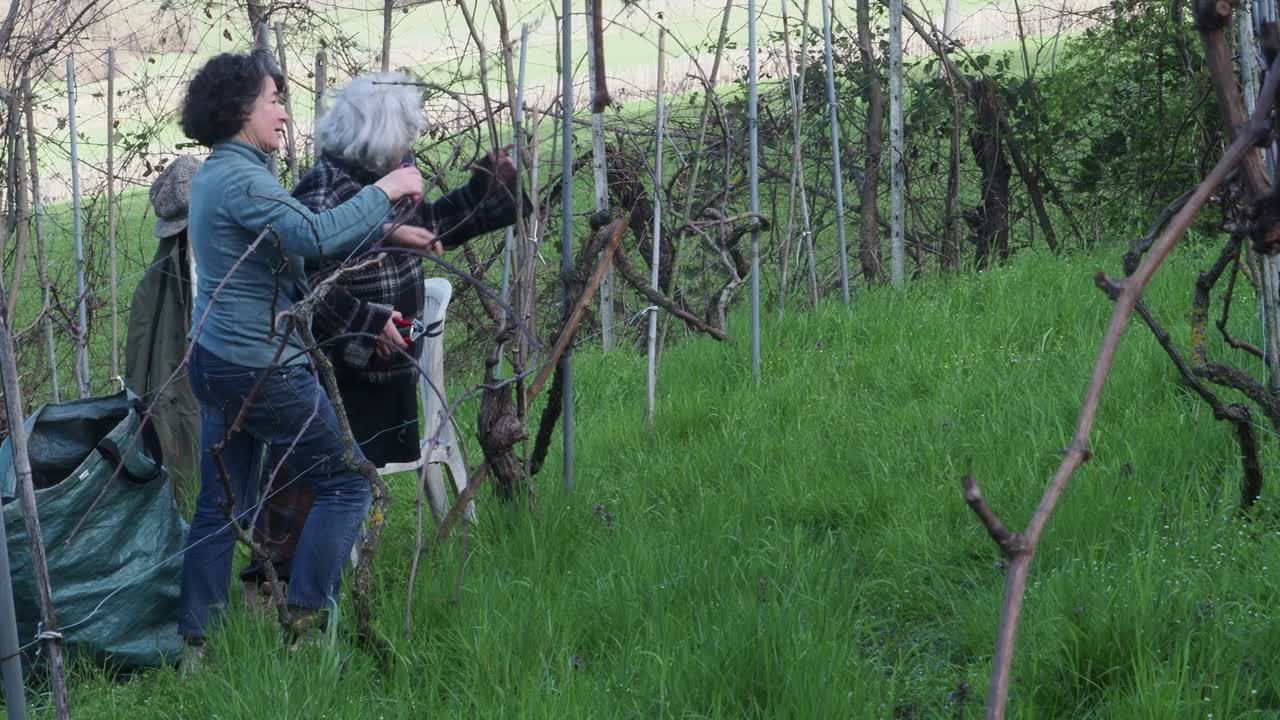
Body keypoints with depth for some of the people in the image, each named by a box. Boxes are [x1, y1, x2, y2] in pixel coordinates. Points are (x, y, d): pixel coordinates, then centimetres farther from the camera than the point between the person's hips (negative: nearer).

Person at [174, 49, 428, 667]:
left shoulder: (213, 174, 13)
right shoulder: (243, 179, -19)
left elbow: (298, 235, 14)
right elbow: (315, 235, -34)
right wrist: (384, 191, -22)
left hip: (213, 359, 10)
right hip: (262, 368, -10)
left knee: (221, 503, 12)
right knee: (345, 483, 3)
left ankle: (193, 642, 13)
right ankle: (305, 620, 3)